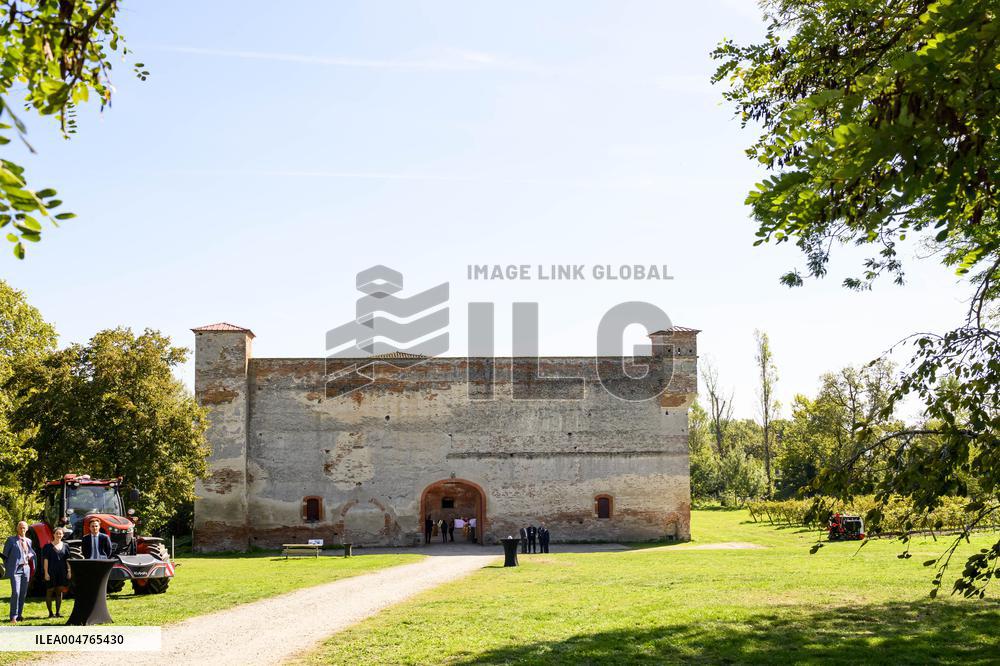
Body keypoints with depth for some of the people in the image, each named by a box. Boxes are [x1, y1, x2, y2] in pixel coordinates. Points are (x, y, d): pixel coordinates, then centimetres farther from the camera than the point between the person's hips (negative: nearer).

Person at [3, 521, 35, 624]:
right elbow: (5, 555, 4)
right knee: (16, 592, -15)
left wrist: (30, 555, 5)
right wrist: (7, 567, 0)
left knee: (23, 594, 6)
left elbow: (32, 553, 26)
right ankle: (13, 617, -11)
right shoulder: (11, 540, 1)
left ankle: (19, 615, 16)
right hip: (15, 570, -5)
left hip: (26, 569, 5)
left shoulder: (28, 541, 15)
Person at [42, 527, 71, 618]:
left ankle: (57, 612, 12)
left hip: (62, 573, 3)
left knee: (59, 592, 6)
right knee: (49, 592, 1)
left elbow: (68, 560, 10)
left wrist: (69, 571, 4)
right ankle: (50, 612, 8)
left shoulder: (65, 546, 8)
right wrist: (46, 573, -11)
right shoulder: (48, 546, -1)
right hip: (51, 573, -3)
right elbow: (45, 560, -5)